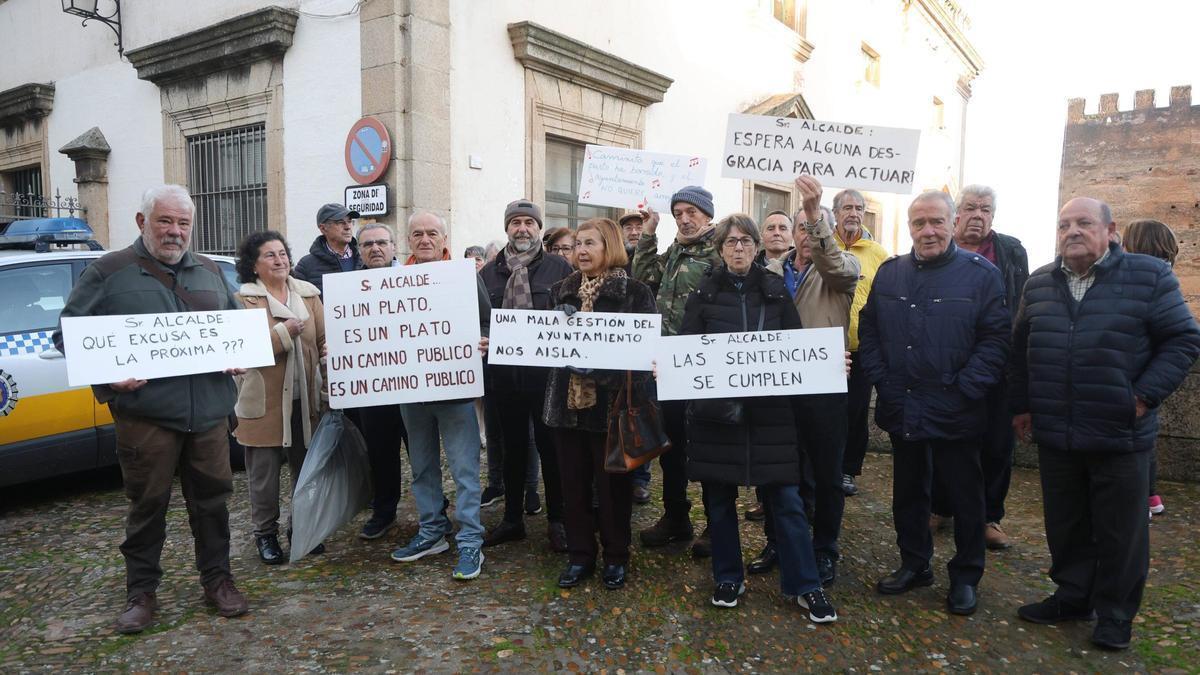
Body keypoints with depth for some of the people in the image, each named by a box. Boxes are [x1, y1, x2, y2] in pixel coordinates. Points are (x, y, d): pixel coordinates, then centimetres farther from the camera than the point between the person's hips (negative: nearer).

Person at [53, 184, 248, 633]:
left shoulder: (209, 272, 16)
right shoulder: (109, 272, 3)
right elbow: (69, 332, 1)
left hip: (209, 410, 3)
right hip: (145, 411, -3)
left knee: (212, 497, 9)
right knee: (147, 503, 6)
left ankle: (217, 579, 24)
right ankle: (141, 592, 21)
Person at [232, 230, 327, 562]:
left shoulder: (308, 294, 10)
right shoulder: (244, 299, -3)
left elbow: (324, 339, 6)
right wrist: (286, 331, -19)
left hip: (305, 399, 4)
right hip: (265, 401, -4)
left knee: (306, 466, 12)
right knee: (264, 471, 5)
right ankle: (265, 533, 21)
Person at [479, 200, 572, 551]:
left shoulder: (560, 268, 0)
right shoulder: (489, 272, 10)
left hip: (547, 372, -3)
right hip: (504, 373, 3)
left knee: (550, 445, 4)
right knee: (513, 446, 14)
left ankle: (557, 519, 19)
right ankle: (512, 518, 27)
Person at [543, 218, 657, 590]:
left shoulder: (635, 292, -3)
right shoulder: (561, 291, 11)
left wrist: (602, 366, -21)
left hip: (612, 402, -4)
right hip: (567, 399, 4)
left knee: (613, 482, 6)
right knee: (573, 481, 9)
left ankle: (616, 556, 23)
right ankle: (579, 555, 24)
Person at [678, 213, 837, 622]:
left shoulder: (776, 293, 7)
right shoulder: (704, 295, 4)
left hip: (769, 408, 0)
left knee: (786, 498, 1)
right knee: (719, 497, 9)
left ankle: (804, 585, 14)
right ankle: (728, 578, 26)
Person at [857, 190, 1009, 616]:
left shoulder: (981, 274, -6)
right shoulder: (889, 273, 6)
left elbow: (995, 339, -9)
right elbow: (868, 330, 9)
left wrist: (966, 389, -16)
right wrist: (880, 379, -1)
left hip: (956, 413, -4)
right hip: (901, 409, 4)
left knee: (964, 497, 9)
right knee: (907, 492, 16)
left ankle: (965, 577, 26)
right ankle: (914, 564, 33)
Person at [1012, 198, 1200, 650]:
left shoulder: (1149, 276, -5)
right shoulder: (1039, 284, 8)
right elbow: (1020, 349, 15)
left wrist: (1145, 397, -13)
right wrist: (1021, 406, 11)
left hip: (1121, 436, -3)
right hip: (1055, 436, 4)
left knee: (1119, 533, 8)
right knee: (1065, 527, 15)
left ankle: (1115, 615, 24)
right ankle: (1072, 596, 32)